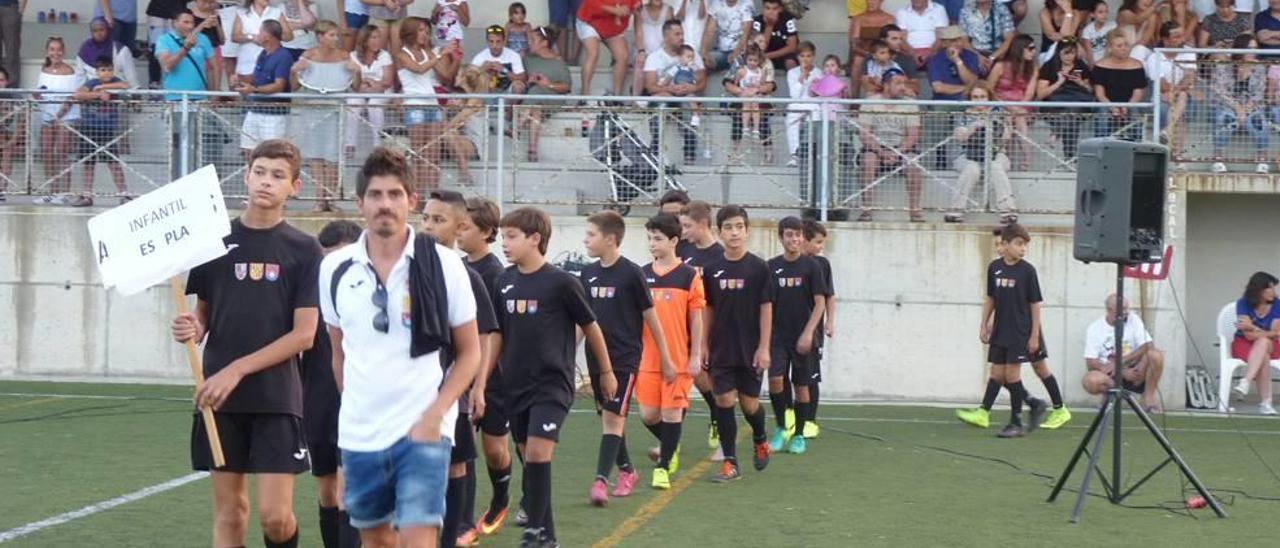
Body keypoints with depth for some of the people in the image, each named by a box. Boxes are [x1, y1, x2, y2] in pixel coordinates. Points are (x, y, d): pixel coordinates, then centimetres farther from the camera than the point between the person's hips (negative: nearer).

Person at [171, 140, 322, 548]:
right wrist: (192, 329, -9)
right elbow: (204, 312, 16)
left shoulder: (303, 250, -1)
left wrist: (237, 370, -13)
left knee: (275, 515, -9)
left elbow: (304, 334, -6)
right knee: (229, 511, 5)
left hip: (277, 397, -3)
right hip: (220, 396, 3)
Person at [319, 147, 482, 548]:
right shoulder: (335, 269, 4)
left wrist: (435, 414, -11)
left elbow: (469, 353, 0)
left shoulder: (443, 264, -5)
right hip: (358, 435, 4)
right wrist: (357, 406, 13)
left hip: (423, 431, -4)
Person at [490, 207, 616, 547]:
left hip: (552, 384, -5)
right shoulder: (504, 283, 3)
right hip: (515, 386, 5)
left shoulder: (561, 283, -10)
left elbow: (590, 326, 2)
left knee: (538, 453, -17)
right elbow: (498, 335, 12)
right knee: (528, 456, 9)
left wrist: (606, 372, 11)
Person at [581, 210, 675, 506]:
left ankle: (601, 480, -18)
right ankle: (626, 472, 28)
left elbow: (650, 315, -3)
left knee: (613, 417, -12)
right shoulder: (588, 274, 5)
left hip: (625, 358, -6)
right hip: (597, 357, 6)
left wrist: (664, 356, 2)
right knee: (607, 416, 12)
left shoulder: (632, 273, -10)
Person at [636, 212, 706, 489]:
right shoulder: (642, 275, 6)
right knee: (648, 414, 3)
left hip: (679, 358, -3)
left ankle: (663, 466, 8)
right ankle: (670, 447, 31)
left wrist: (696, 356, -4)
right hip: (647, 358, 3)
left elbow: (696, 319, -1)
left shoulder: (688, 275, -3)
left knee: (672, 411, -1)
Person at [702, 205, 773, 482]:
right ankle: (730, 464, 2)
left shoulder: (758, 268, -6)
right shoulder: (713, 269, 1)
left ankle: (760, 439, 36)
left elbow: (766, 309, -5)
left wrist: (764, 347, -8)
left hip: (750, 350, -2)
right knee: (723, 401, -3)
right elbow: (709, 310, 8)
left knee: (749, 402, 4)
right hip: (721, 350, 2)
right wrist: (704, 345, 6)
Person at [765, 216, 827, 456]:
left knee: (801, 385, 4)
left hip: (802, 338, -1)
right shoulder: (771, 266, 2)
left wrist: (808, 333, -13)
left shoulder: (811, 266, -4)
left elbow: (820, 302, -6)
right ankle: (781, 428, 3)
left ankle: (799, 435, 16)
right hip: (777, 335, 1)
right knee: (775, 379, -14)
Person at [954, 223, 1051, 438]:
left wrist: (1034, 334, -7)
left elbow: (1035, 304, -5)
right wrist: (984, 325, 11)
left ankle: (1016, 423, 4)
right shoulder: (994, 267, 4)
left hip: (1020, 331, -4)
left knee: (1012, 373, -4)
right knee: (997, 372, 4)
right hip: (1000, 330, 4)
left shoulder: (1027, 271, -7)